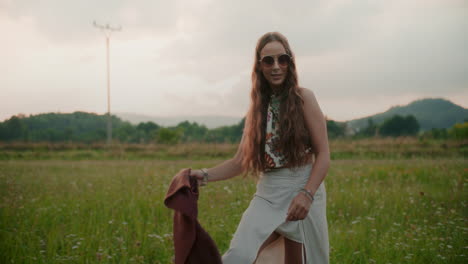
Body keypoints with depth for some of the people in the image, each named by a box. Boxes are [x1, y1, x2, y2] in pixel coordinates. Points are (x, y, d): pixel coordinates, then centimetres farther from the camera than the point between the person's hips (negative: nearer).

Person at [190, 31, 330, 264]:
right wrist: (205, 175, -4)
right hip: (267, 195, 2)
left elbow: (323, 155, -6)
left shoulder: (303, 98, -3)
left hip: (303, 191, -2)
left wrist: (307, 194, -20)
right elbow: (240, 162, 9)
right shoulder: (257, 107, 9)